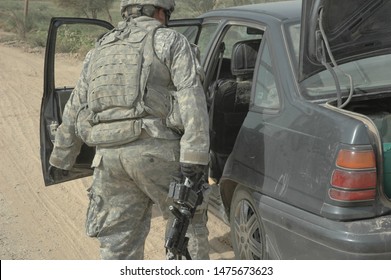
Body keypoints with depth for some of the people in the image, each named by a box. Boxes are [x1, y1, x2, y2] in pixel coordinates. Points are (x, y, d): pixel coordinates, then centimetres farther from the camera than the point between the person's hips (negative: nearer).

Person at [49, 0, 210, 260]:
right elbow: (191, 96, -9)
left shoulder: (99, 49, 23)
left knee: (117, 243, 12)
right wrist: (194, 154, -16)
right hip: (156, 150, -4)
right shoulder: (170, 40, 7)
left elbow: (74, 110, 24)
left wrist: (61, 158, 33)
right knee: (189, 218, 15)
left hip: (108, 156, 5)